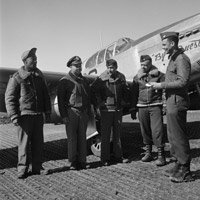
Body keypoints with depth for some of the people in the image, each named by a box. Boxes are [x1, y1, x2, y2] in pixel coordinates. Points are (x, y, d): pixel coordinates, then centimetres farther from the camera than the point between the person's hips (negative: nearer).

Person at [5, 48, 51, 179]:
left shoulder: (39, 76, 10)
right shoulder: (16, 78, -5)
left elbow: (46, 95, 16)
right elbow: (9, 98, -5)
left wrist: (48, 112, 11)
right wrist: (14, 117, -12)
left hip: (38, 115, 5)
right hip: (25, 115, -4)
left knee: (38, 142, 8)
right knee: (24, 143, 0)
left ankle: (37, 167, 20)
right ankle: (22, 169, 13)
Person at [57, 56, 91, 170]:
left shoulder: (84, 80, 15)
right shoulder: (65, 81, -1)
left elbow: (88, 98, 18)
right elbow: (61, 99, -5)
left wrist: (88, 113, 12)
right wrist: (63, 115, -11)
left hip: (83, 113, 5)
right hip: (71, 113, -4)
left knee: (82, 137, 7)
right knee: (72, 138, 0)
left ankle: (82, 161, 15)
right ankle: (73, 162, 10)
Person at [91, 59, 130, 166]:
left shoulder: (121, 78, 5)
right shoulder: (101, 79, -8)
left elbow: (126, 90, 20)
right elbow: (93, 92, -6)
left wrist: (124, 101, 9)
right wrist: (97, 106, -7)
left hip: (118, 109, 4)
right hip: (106, 110, -4)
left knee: (117, 134, 13)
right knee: (105, 135, 1)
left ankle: (118, 156, 24)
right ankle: (105, 158, 11)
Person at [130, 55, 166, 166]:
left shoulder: (159, 75, 1)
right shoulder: (137, 77, 10)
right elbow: (134, 93, 14)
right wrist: (133, 109, 13)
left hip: (155, 106, -3)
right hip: (142, 106, 4)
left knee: (157, 130, -9)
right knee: (145, 131, 10)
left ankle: (161, 155, -1)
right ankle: (148, 153, 23)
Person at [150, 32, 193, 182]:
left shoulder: (181, 59, -13)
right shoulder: (173, 59, 18)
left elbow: (183, 82, -22)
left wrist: (161, 85, -17)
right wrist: (160, 85, 8)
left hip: (177, 103, -10)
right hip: (171, 102, 10)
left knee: (179, 136, -3)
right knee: (173, 136, 16)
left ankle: (185, 172, 8)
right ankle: (179, 165, 28)